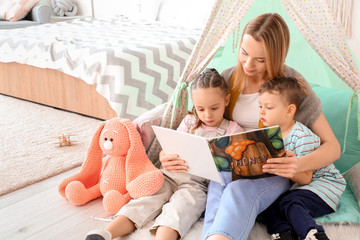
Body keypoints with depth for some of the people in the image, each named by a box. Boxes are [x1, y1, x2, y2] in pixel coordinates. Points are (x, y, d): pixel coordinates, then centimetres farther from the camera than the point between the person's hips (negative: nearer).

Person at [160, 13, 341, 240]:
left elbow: (333, 146, -7)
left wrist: (299, 164, -30)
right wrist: (172, 152, -14)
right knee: (218, 190, -34)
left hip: (275, 173, -2)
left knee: (238, 193, -37)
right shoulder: (228, 79, 1)